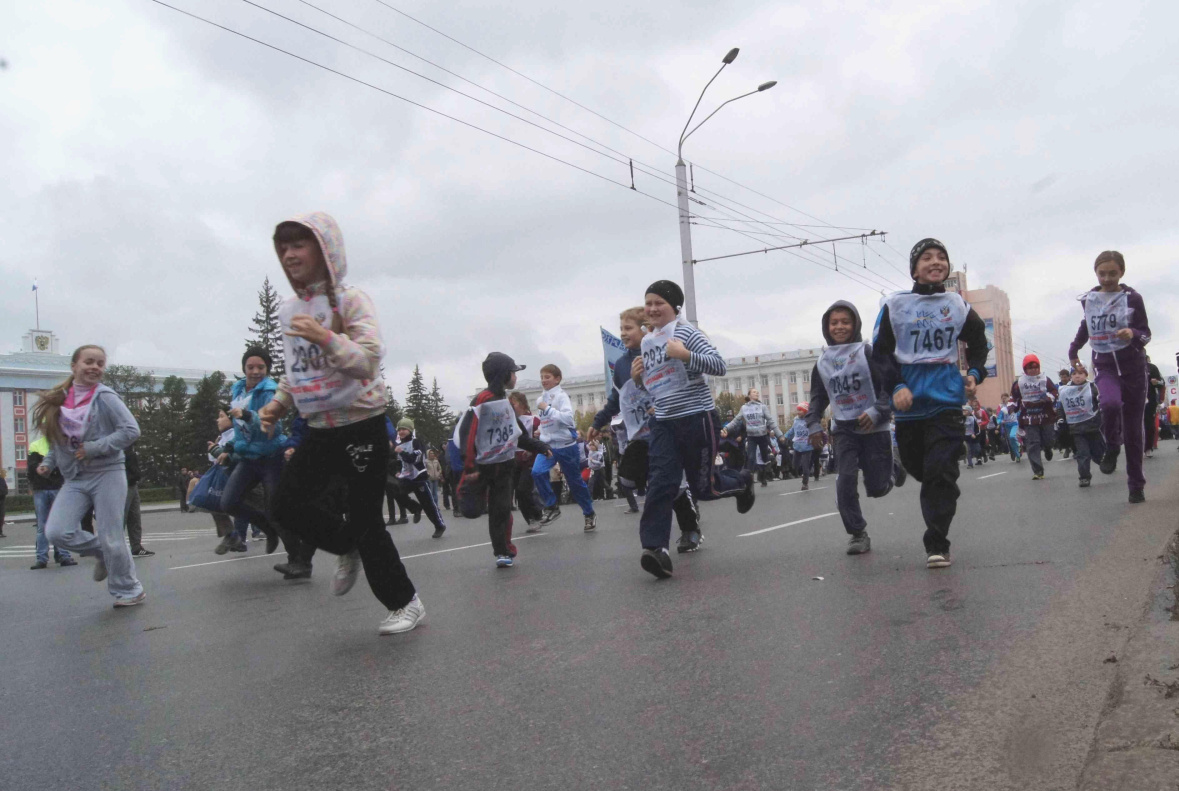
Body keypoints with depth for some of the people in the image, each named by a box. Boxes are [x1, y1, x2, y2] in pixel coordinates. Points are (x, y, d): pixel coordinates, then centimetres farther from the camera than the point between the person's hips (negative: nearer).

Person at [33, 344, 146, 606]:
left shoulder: (105, 397, -8)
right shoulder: (60, 400, 7)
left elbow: (131, 430, -14)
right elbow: (60, 439, 20)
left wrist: (95, 448, -18)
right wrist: (48, 462, 5)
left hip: (107, 474, -5)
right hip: (74, 479, 5)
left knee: (111, 538, -2)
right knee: (56, 532, -12)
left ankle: (129, 590, 17)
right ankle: (101, 552, 16)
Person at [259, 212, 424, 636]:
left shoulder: (350, 300, -12)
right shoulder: (289, 310, 7)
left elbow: (369, 360, -23)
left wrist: (327, 338, -36)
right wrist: (278, 404, 3)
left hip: (362, 425, -7)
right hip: (319, 429, 7)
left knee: (365, 521, -2)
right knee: (287, 504, 3)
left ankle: (405, 603, 15)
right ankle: (348, 547, 29)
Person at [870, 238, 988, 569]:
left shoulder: (958, 305, 10)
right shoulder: (895, 305, 4)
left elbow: (977, 343, 26)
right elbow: (881, 352, 1)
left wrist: (975, 373, 9)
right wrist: (896, 386, -13)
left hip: (946, 399, 0)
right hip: (908, 401, 1)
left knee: (941, 471, -11)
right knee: (916, 466, 11)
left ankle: (936, 544, -7)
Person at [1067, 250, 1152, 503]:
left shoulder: (1132, 298, -5)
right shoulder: (1089, 300, 3)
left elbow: (1146, 334, -2)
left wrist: (1134, 335, -23)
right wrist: (1074, 349, 21)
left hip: (1133, 365, -1)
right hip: (1104, 366, 1)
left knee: (1133, 427, 2)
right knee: (1110, 404, -31)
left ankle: (1136, 484, 13)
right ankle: (1112, 448, -1)